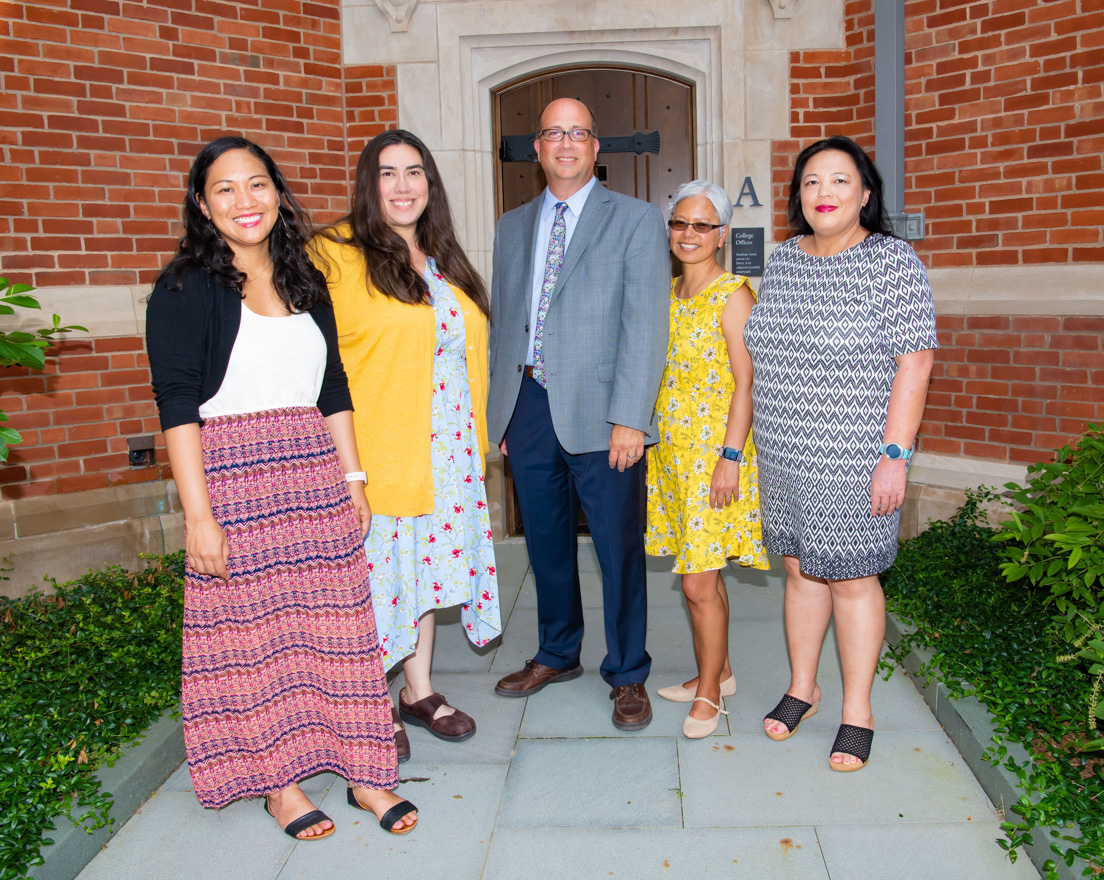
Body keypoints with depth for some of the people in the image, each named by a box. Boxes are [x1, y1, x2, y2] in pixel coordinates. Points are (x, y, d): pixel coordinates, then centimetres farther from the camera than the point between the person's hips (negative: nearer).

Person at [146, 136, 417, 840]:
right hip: (232, 477, -4)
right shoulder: (186, 289, -4)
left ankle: (362, 770, 19)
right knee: (253, 629, 4)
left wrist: (353, 479, 11)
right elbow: (177, 405, -9)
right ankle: (277, 779, 22)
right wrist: (198, 516, -15)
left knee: (335, 619, 6)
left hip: (316, 473, 5)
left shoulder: (305, 283, 12)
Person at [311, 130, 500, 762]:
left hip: (445, 445, 7)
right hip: (373, 443, -6)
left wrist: (480, 433, 16)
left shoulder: (446, 261, 14)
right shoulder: (337, 256, -9)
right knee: (375, 572, 1)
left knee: (429, 559, 14)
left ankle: (420, 691, 29)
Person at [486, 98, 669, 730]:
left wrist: (629, 418, -16)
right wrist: (499, 408, 10)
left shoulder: (636, 220, 0)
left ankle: (628, 676, 22)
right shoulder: (514, 226, 16)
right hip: (528, 407, 5)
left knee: (619, 548, 4)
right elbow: (502, 321, 17)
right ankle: (558, 655, 35)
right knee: (547, 542, 16)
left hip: (599, 413, -4)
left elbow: (646, 325, -8)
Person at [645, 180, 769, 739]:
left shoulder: (732, 294, -9)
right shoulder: (668, 293, 12)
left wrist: (731, 457, -18)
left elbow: (745, 383, -13)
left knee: (700, 581, -3)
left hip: (714, 451, -7)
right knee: (697, 574, 15)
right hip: (671, 449, 7)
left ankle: (709, 693, 15)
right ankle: (717, 673, 31)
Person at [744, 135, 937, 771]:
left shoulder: (892, 261, -9)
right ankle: (802, 687, 33)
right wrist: (746, 444, 14)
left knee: (851, 576, 4)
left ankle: (858, 711, 21)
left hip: (854, 457, -5)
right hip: (783, 455, 5)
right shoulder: (782, 262, 9)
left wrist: (895, 456, -18)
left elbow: (914, 362, -13)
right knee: (801, 568, 15)